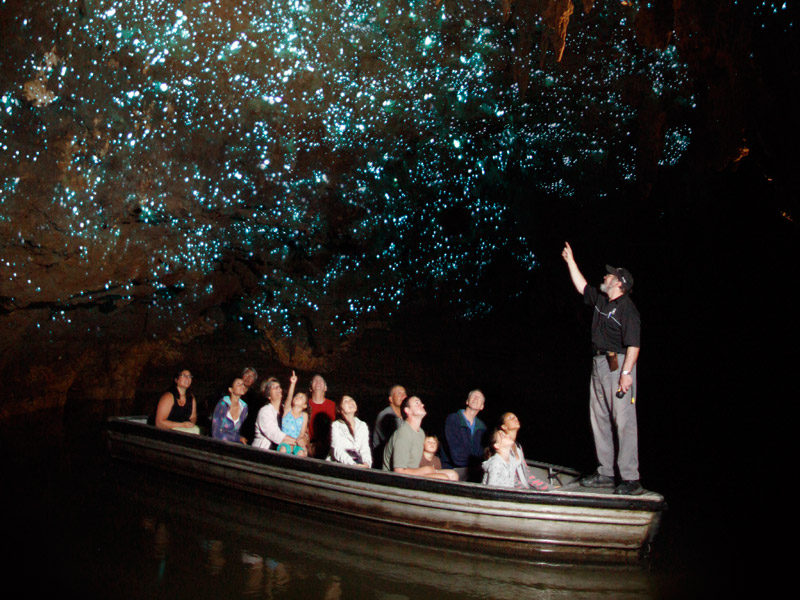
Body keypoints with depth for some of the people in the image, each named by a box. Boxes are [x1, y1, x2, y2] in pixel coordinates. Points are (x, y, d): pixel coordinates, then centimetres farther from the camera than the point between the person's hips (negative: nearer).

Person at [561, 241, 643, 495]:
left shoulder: (627, 308, -10)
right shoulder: (600, 300, 14)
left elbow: (633, 344, -17)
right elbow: (582, 286, 31)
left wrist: (626, 373, -24)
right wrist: (570, 261, 31)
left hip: (618, 364, -9)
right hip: (599, 363, 9)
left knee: (624, 420, -11)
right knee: (599, 419, 9)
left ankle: (631, 479, -10)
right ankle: (606, 473, 16)